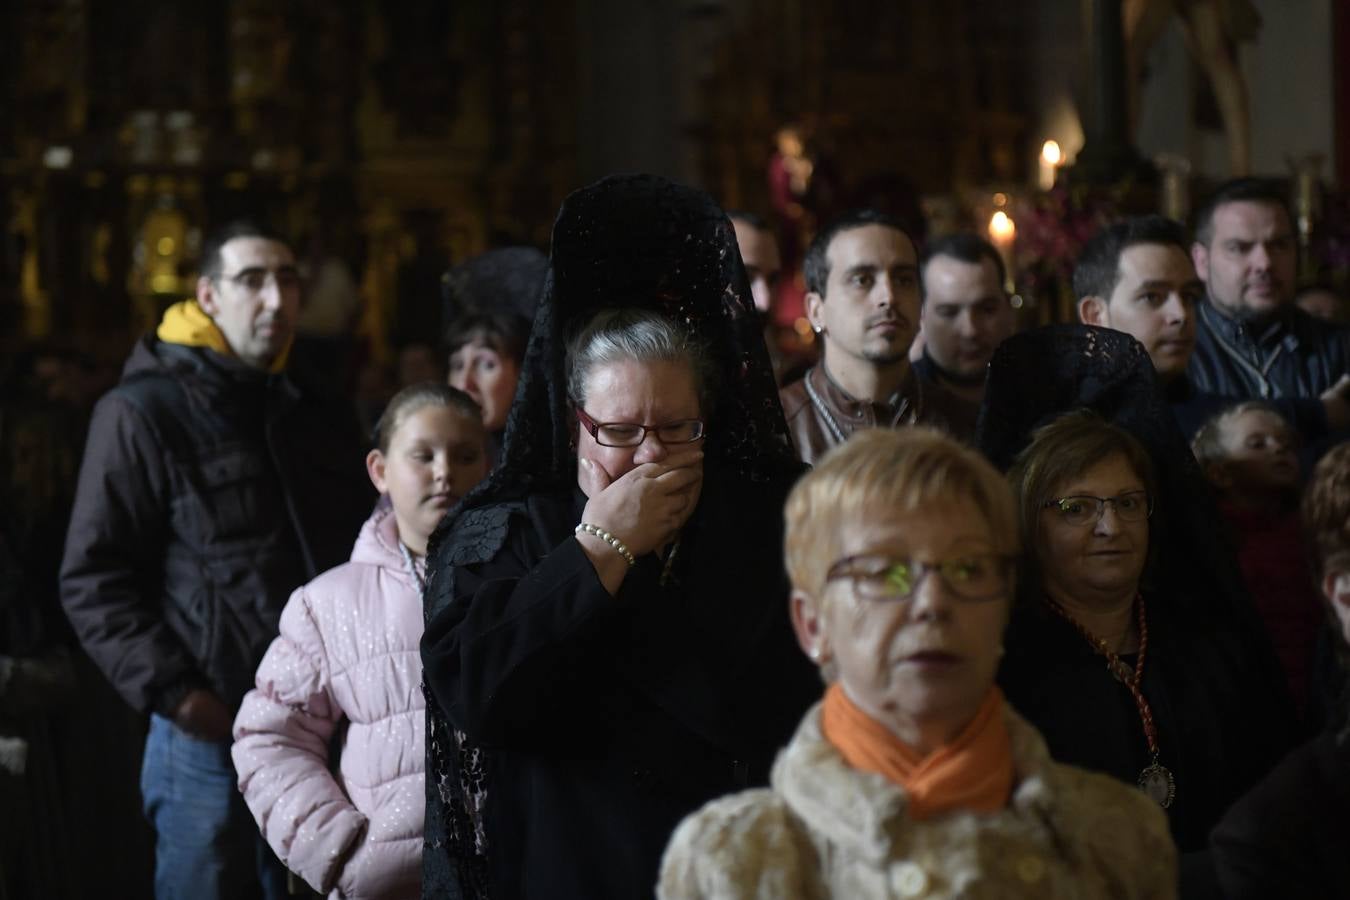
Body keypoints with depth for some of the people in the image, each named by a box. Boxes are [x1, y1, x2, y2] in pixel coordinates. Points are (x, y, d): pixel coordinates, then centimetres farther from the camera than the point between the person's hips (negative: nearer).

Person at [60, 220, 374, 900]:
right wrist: (173, 692, -16)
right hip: (209, 735, -6)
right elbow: (93, 580, -9)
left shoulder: (317, 417, 15)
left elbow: (356, 556, 25)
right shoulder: (141, 414, -5)